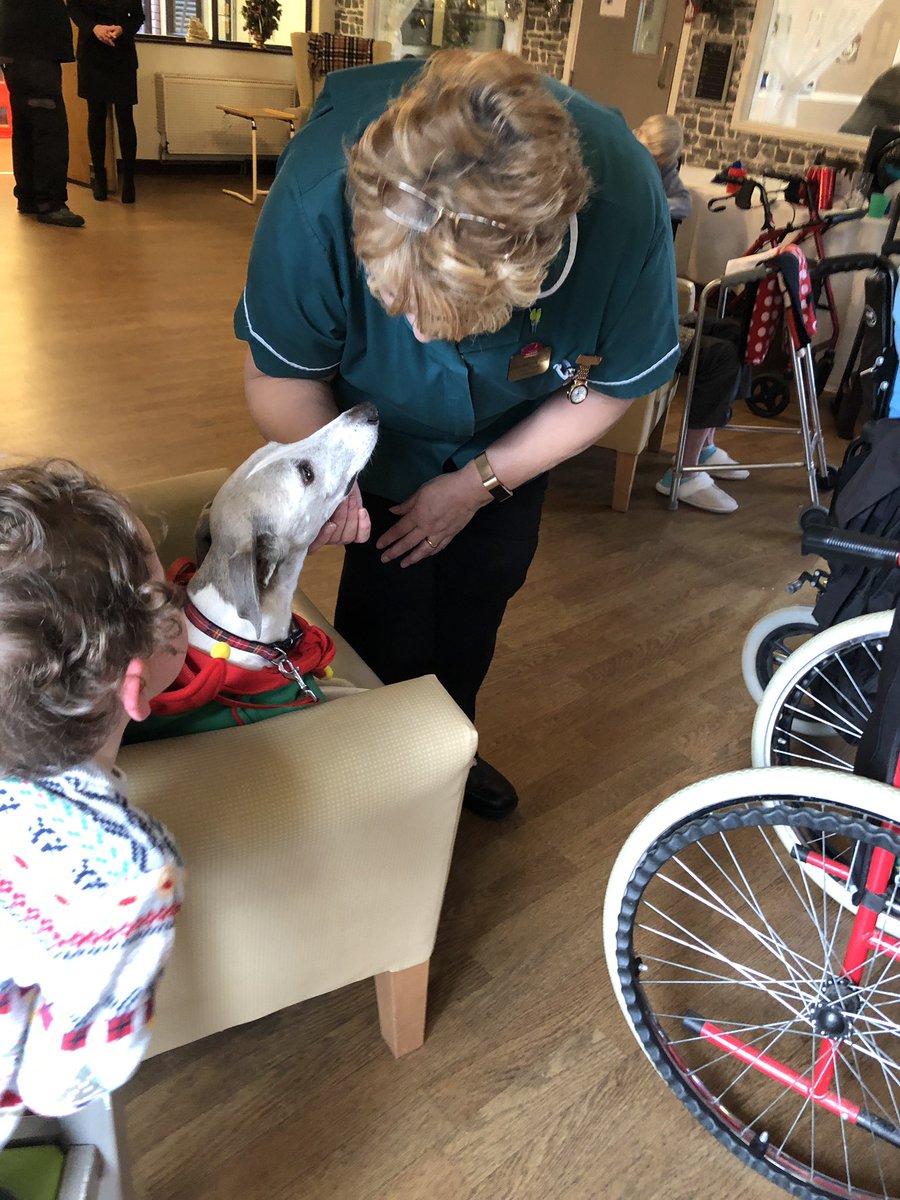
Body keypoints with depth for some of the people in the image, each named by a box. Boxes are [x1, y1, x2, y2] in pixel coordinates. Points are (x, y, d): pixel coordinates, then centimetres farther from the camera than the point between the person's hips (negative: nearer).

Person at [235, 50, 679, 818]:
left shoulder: (625, 208, -37)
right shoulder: (319, 196, -41)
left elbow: (610, 385, -18)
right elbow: (280, 373, -23)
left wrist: (483, 481, -18)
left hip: (513, 432, 2)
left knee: (486, 582, 13)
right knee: (390, 604, -6)